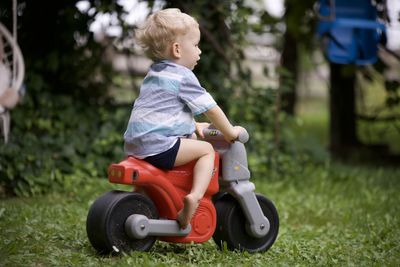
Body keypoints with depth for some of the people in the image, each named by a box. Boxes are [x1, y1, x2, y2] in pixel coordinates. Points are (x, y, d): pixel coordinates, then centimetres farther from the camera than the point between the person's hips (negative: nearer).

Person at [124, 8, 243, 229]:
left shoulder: (153, 74, 23)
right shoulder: (183, 77, -5)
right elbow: (211, 110, -3)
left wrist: (194, 126, 31)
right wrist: (230, 132, 10)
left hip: (133, 144, 9)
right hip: (158, 145, -9)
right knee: (206, 149, -2)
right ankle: (195, 196, -21)